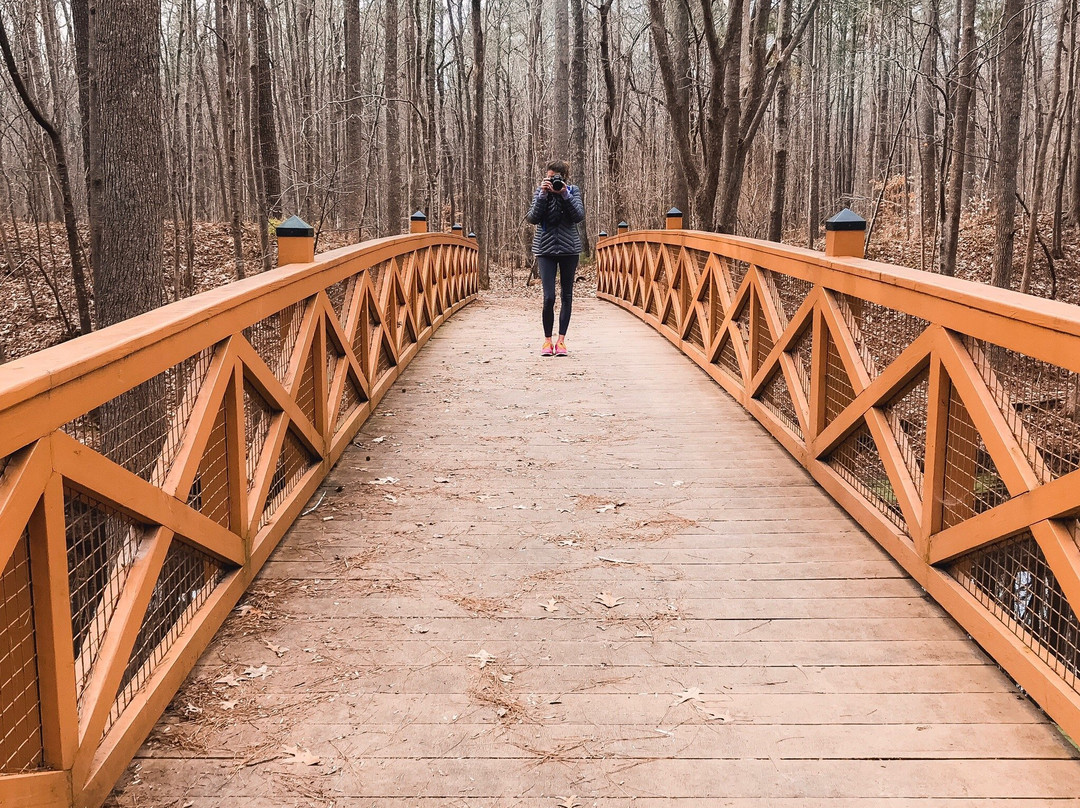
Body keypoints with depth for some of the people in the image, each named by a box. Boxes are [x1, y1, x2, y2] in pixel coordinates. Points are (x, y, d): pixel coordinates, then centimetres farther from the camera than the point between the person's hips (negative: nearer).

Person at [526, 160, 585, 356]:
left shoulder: (573, 191, 1)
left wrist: (565, 195, -19)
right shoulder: (540, 191, 1)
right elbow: (533, 218, -9)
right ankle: (547, 340, 3)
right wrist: (543, 196, -17)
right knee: (549, 297, -9)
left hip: (569, 248, 1)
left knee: (567, 295, 5)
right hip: (546, 249, -1)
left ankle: (561, 340, 13)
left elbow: (579, 216, -12)